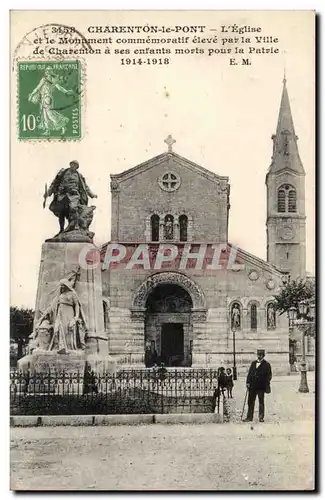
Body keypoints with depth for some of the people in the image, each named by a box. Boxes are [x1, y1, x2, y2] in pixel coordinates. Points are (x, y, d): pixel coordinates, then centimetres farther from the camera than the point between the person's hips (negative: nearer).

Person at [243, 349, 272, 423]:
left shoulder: (266, 365, -1)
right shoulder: (253, 363, 14)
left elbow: (269, 376, -4)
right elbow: (250, 373, 14)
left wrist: (267, 385, -13)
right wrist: (248, 382, 3)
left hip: (261, 386, -4)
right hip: (252, 386, 4)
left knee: (261, 402, 3)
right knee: (251, 402, 6)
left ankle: (261, 417, 9)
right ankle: (249, 417, 12)